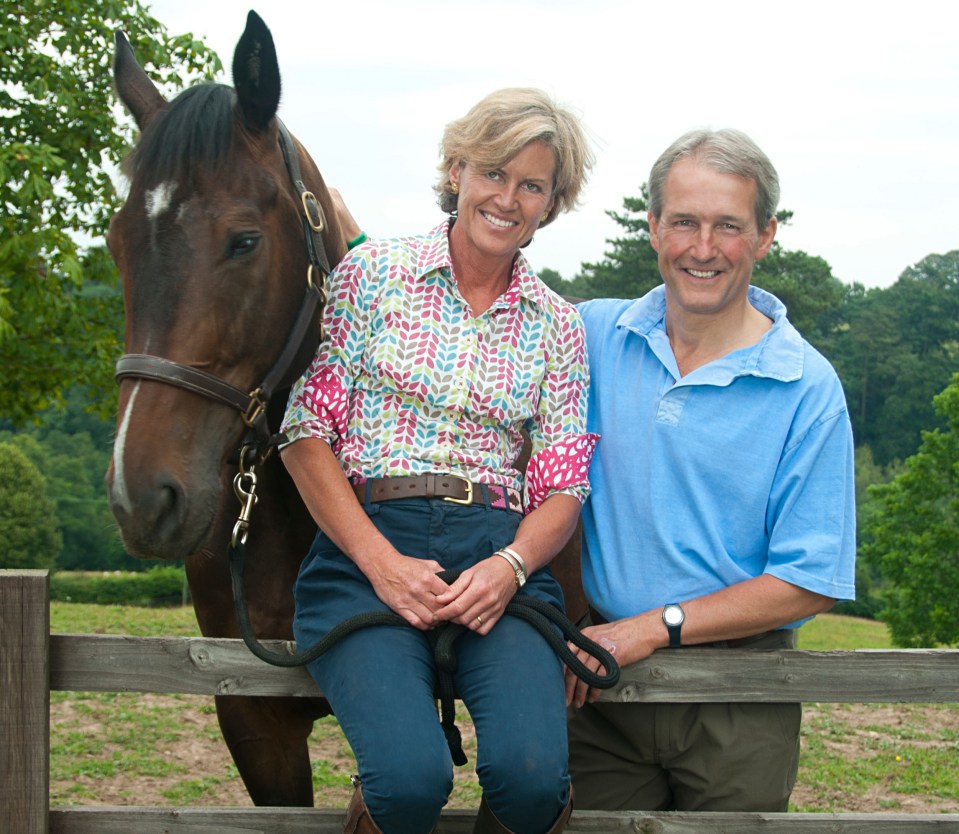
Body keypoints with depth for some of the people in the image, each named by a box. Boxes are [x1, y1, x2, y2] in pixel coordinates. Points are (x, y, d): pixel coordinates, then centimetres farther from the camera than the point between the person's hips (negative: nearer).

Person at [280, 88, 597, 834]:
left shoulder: (557, 324, 14)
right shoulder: (373, 271, 6)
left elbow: (563, 485, 10)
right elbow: (307, 434, 1)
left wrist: (510, 567, -12)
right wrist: (381, 562, -11)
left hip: (500, 555, 2)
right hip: (368, 547, -2)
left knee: (532, 774, -27)